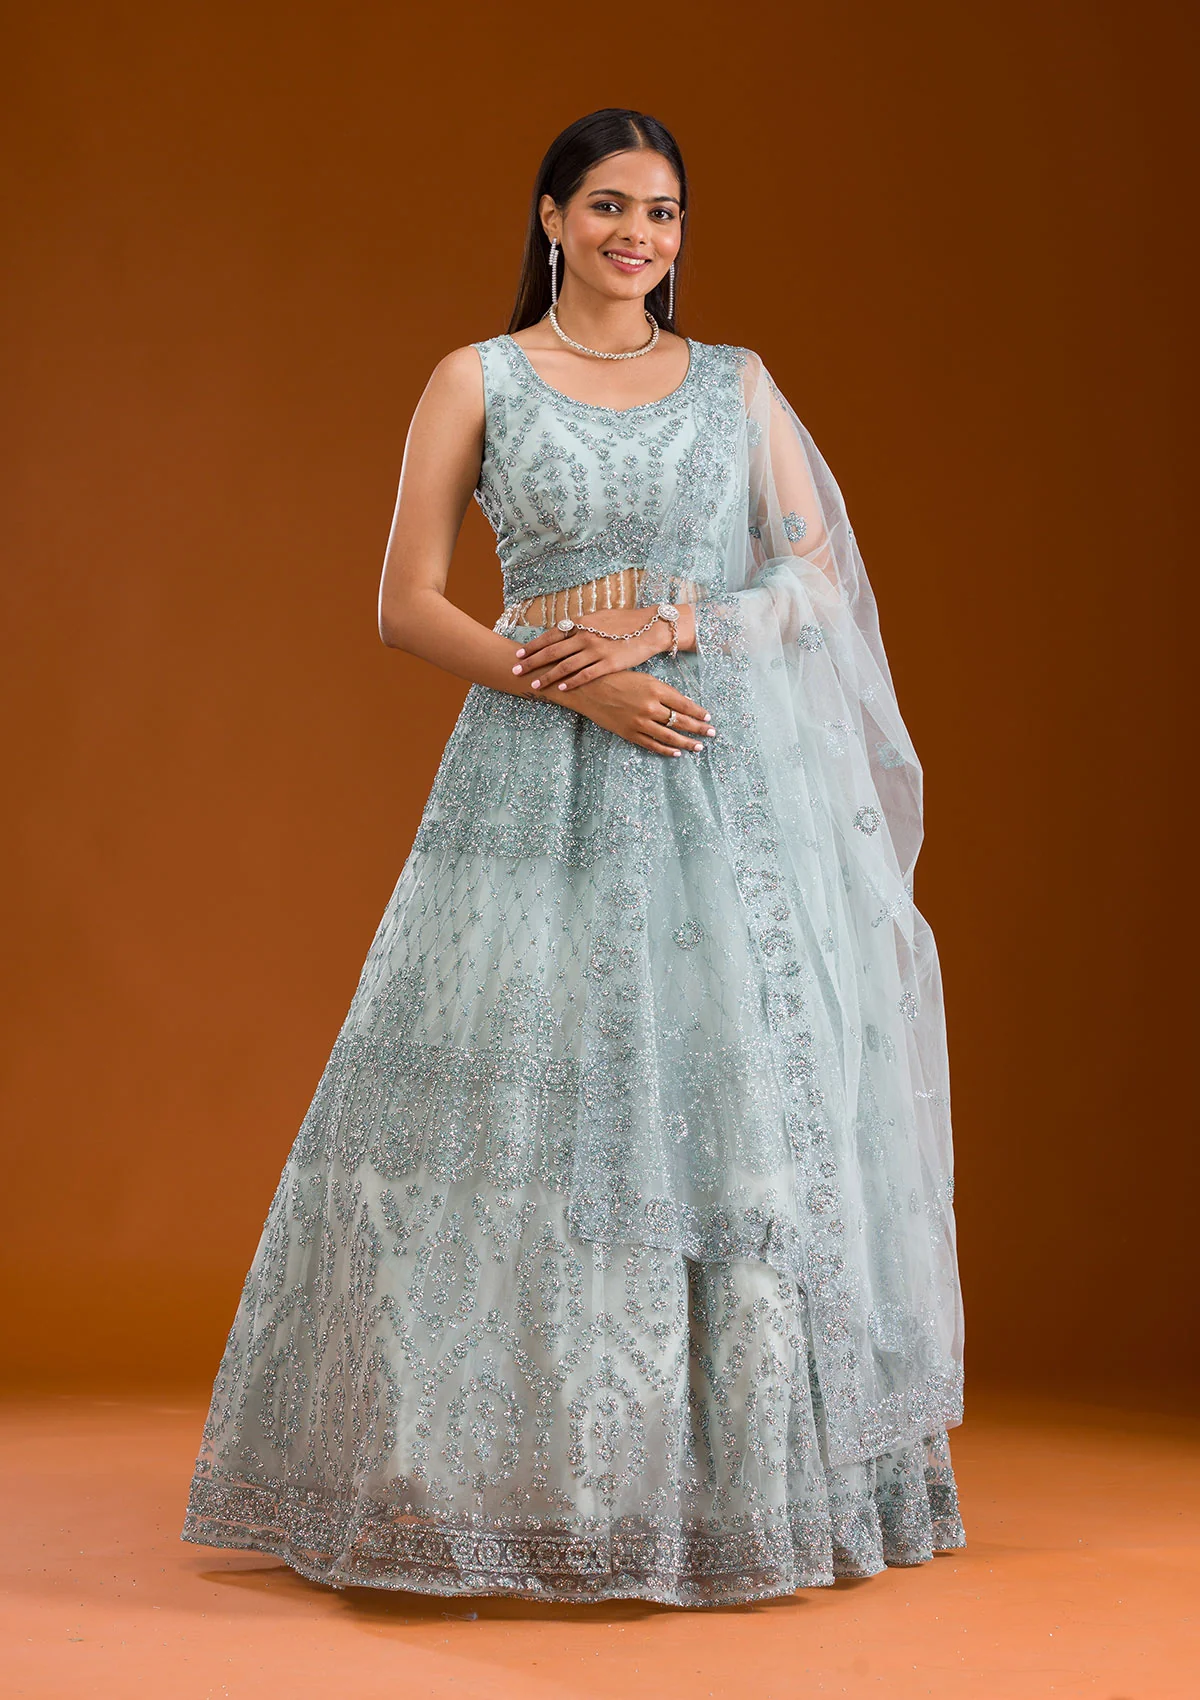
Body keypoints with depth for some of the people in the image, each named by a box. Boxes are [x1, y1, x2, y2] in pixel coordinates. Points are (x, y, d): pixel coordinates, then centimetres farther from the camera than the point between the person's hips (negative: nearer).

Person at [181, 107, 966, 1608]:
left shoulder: (738, 384, 12)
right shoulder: (478, 382, 6)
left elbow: (823, 580, 6)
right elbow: (406, 608, 0)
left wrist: (671, 618, -11)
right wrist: (575, 679, -13)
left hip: (735, 775, 2)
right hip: (545, 780, -2)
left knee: (743, 1097, 1)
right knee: (528, 1106, -3)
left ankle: (738, 1473, 13)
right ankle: (518, 1471, 10)